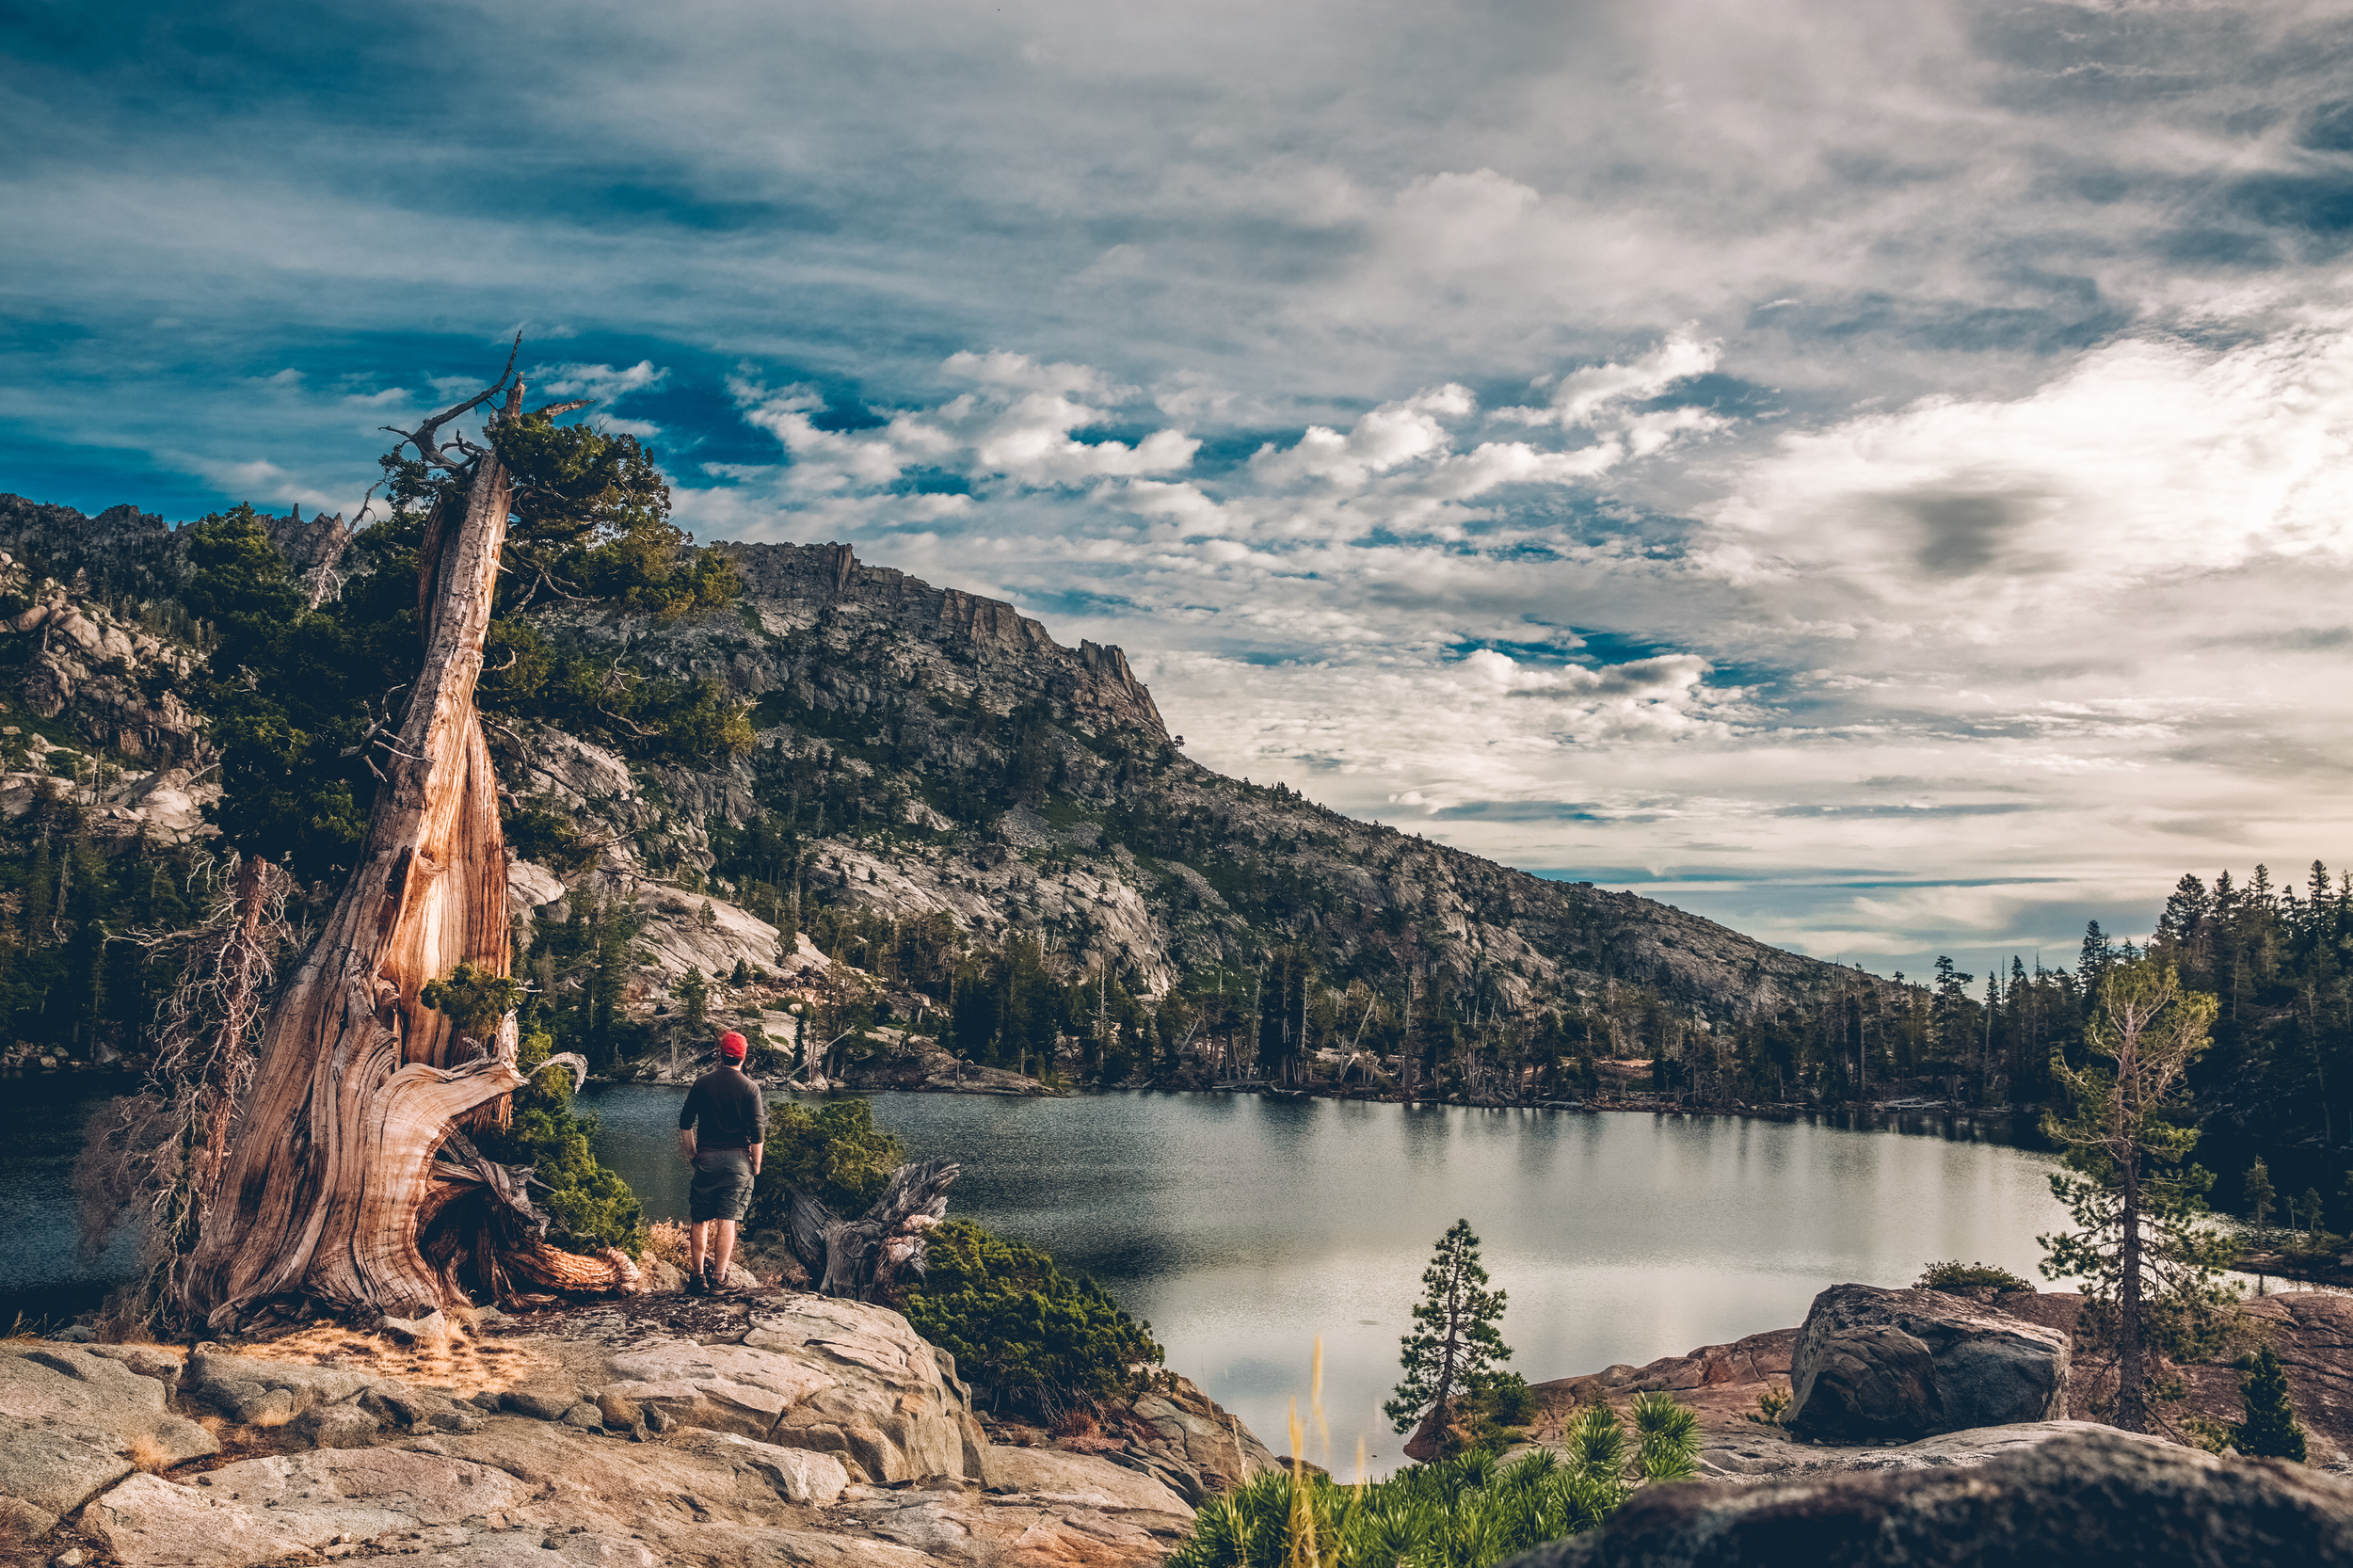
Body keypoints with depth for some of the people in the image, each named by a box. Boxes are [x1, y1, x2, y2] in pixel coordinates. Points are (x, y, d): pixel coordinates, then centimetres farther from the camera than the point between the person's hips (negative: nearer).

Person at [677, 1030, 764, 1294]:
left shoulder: (702, 1083, 2)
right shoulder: (749, 1088, -4)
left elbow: (685, 1122, 4)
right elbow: (757, 1132, -6)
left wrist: (692, 1154, 15)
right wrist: (756, 1166, 3)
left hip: (706, 1159, 1)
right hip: (737, 1160, -1)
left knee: (700, 1220, 9)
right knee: (727, 1220, 0)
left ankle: (698, 1276, 10)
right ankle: (718, 1277, -2)